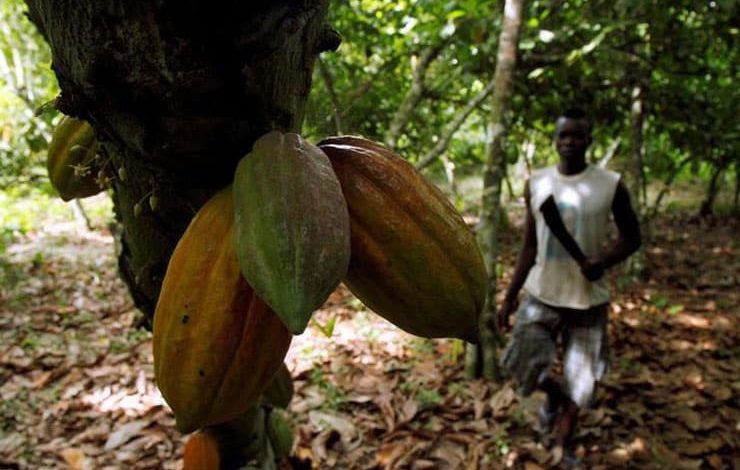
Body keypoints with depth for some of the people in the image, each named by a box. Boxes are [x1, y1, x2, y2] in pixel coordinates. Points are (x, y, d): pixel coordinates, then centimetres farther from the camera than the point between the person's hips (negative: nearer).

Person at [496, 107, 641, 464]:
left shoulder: (610, 185, -9)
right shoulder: (536, 184, -1)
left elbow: (631, 237, 2)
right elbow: (529, 247, 6)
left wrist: (604, 260, -19)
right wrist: (510, 297, 5)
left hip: (588, 301, -2)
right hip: (540, 295, 2)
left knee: (578, 386, 5)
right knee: (520, 367, 1)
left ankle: (559, 453, 27)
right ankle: (553, 396, 35)